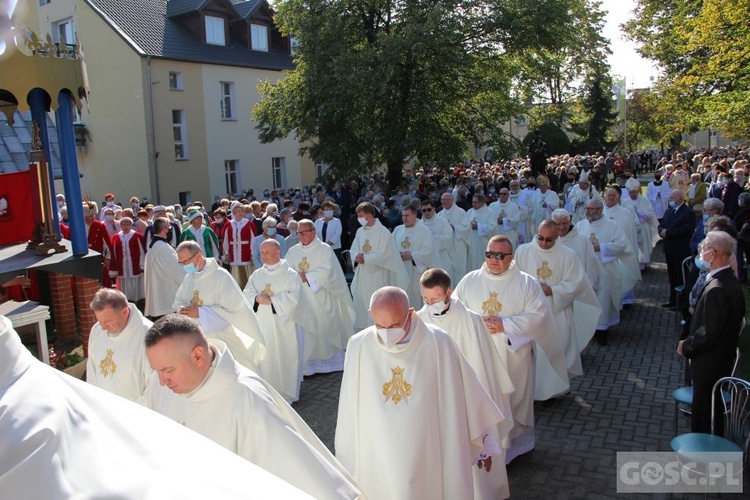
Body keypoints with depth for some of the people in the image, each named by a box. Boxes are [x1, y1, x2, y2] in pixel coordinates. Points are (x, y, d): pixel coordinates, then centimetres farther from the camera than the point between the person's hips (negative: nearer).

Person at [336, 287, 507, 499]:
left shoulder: (438, 343, -16)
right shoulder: (359, 346, -13)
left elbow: (465, 396, -3)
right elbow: (350, 411, -3)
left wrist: (482, 441, 7)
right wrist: (348, 457, 5)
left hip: (429, 457, -1)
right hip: (376, 458, 1)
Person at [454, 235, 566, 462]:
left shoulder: (526, 283, -2)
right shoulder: (469, 281, 4)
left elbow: (538, 315, -9)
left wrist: (504, 325, -18)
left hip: (514, 357, -1)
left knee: (514, 401, 8)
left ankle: (514, 444, 27)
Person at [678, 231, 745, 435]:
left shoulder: (716, 289, -28)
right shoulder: (729, 280, 4)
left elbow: (708, 333, -28)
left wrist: (686, 346, -10)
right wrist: (690, 343, 7)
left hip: (710, 363, -10)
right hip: (723, 359, 10)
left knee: (702, 420, 4)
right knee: (713, 412, 23)